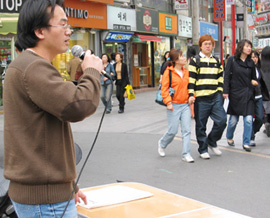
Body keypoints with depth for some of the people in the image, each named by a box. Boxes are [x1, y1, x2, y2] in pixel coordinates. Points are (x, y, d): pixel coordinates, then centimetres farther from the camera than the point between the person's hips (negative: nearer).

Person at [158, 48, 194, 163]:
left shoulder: (186, 72, 8)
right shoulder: (168, 72, -8)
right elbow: (164, 89, -9)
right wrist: (168, 102, -15)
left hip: (185, 105, 5)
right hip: (174, 106, -4)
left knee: (186, 130, 0)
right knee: (173, 131, 1)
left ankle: (186, 154, 7)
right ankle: (162, 144, 31)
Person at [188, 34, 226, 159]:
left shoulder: (216, 61, 16)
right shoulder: (195, 61, 0)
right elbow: (191, 79, -4)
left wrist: (220, 92, 10)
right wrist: (191, 95, -11)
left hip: (215, 97, 4)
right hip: (201, 98, -4)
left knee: (222, 120, -6)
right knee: (201, 125, 2)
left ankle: (212, 141, 18)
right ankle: (203, 149, 17)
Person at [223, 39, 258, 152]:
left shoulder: (251, 62, 8)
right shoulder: (232, 60, -2)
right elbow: (227, 76, -4)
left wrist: (254, 82, 1)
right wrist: (225, 91, -9)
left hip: (248, 94, 3)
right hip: (235, 94, -2)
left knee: (248, 119, -6)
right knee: (233, 120, 6)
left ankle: (246, 143, 5)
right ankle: (229, 137, 33)